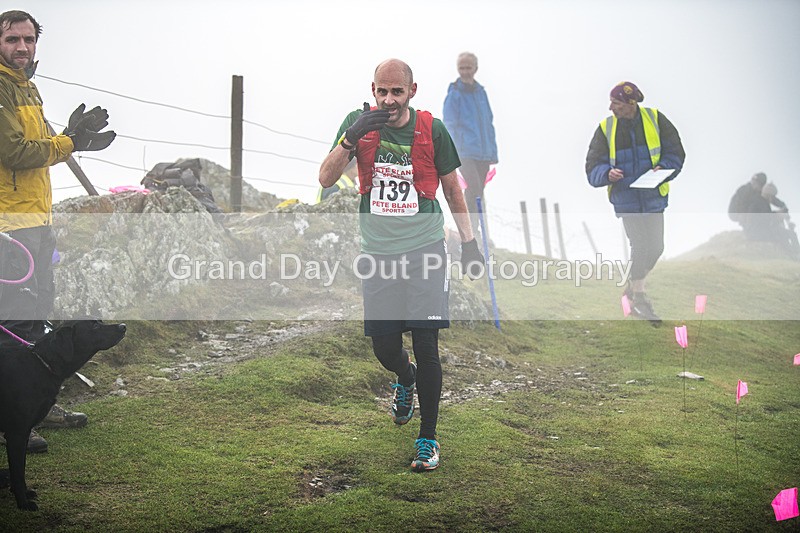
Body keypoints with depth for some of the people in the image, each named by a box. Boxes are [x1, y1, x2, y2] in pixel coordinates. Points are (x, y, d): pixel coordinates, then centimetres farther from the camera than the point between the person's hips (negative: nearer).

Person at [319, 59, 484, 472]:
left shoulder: (432, 129, -2)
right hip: (378, 252, 2)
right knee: (384, 348, 4)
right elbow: (325, 179, -6)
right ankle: (405, 378, 42)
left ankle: (428, 438, 5)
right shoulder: (359, 123, 1)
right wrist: (351, 138, -20)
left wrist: (468, 241, 10)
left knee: (426, 347, -7)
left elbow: (452, 188, 10)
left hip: (425, 250, -2)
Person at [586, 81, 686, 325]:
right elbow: (593, 167, -3)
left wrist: (663, 168, -17)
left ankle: (635, 284, 34)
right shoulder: (606, 128, -3)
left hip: (653, 195, 2)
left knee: (655, 248, 9)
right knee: (641, 247, -9)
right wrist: (607, 173, -25)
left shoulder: (655, 119, -3)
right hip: (626, 197, -2)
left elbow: (675, 152, 2)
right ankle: (638, 300, 4)